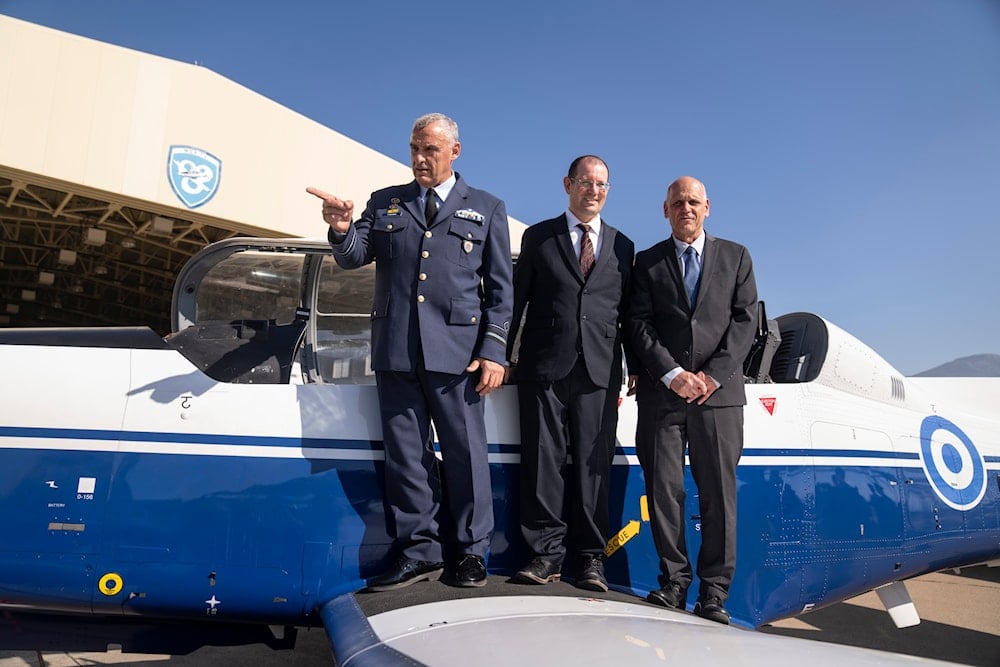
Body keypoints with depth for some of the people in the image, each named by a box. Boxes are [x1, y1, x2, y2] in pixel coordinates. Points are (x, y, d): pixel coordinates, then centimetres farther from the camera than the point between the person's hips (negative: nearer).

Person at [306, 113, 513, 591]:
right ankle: (420, 552, 18)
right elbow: (352, 258, 9)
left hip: (457, 349, -2)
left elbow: (500, 288, 6)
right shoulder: (384, 203, 17)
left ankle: (470, 554, 16)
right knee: (405, 454, 6)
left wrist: (494, 351, -5)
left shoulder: (486, 209, 11)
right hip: (395, 350, 3)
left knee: (465, 453, 3)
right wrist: (342, 230, -14)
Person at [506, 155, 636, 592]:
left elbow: (627, 311, 14)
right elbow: (518, 299, 8)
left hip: (600, 371, 1)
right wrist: (502, 355, 2)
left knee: (594, 463, 2)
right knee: (544, 460, 0)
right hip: (544, 366, -1)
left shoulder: (622, 246, 16)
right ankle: (546, 554, 10)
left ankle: (590, 558, 11)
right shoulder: (538, 237, 11)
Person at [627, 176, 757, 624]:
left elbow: (745, 320, 4)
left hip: (719, 392, 0)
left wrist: (712, 375, -8)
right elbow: (640, 326, 2)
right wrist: (672, 375, -10)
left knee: (719, 494, 0)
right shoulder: (648, 262, 12)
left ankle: (714, 592, 9)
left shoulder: (735, 256, 13)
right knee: (664, 490, 1)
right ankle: (674, 581, 14)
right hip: (662, 392, 0)